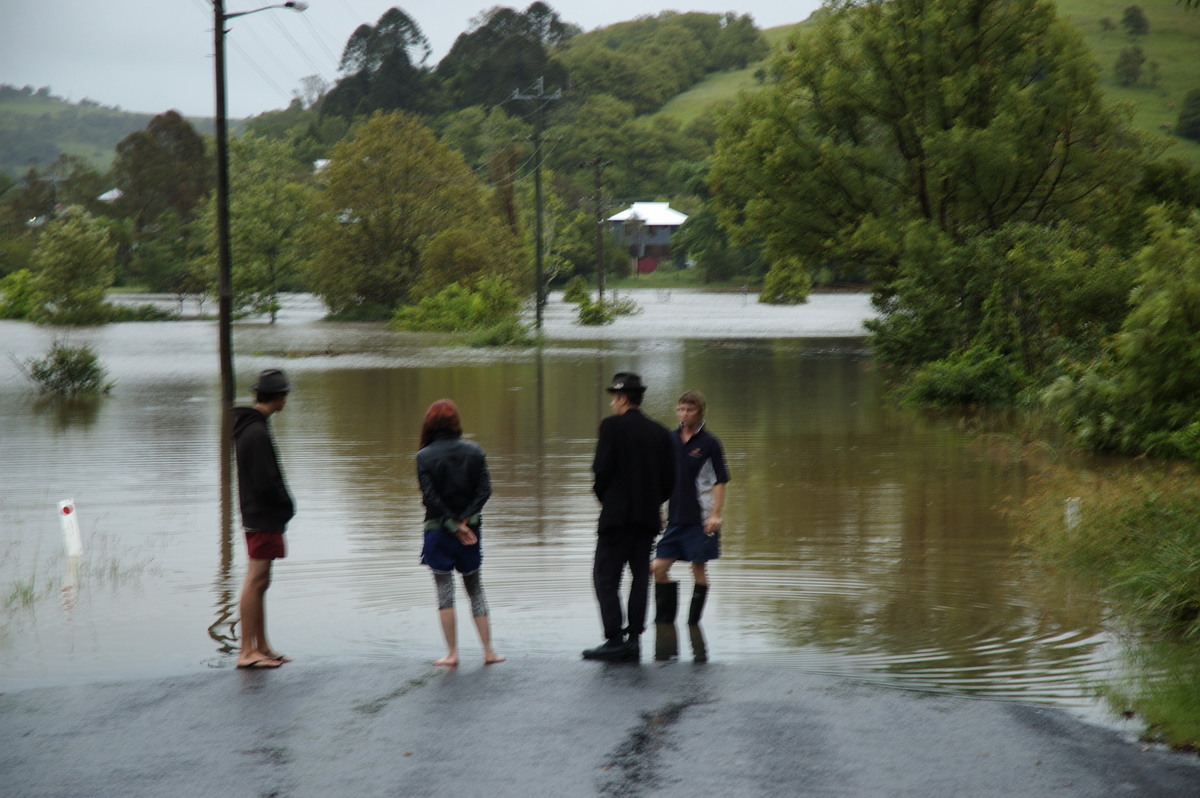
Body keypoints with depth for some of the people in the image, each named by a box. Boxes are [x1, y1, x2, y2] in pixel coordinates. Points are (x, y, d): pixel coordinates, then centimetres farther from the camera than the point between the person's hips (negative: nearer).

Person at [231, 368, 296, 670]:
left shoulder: (246, 427, 14)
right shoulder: (257, 433, -19)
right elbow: (266, 483, -22)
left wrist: (283, 506, 14)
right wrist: (287, 506, -6)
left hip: (257, 516, 10)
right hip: (264, 519, -10)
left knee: (259, 581, 14)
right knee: (256, 581, -7)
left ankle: (261, 646, 21)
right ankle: (247, 651, -5)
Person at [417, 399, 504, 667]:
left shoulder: (425, 456, -8)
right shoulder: (474, 451, 2)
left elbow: (430, 497, -15)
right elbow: (485, 489, -6)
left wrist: (453, 525, -10)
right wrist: (464, 519, -10)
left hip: (438, 531, -3)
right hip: (471, 529, 3)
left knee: (445, 591, 3)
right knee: (475, 589, 12)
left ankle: (452, 653, 3)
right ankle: (488, 651, 10)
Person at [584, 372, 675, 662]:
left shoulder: (612, 426, -7)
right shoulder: (660, 432, 8)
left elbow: (602, 468, -13)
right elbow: (669, 478, 7)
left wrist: (603, 495, 5)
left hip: (617, 513, -5)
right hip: (649, 516, 5)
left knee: (605, 576, 0)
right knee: (641, 576, 10)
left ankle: (614, 639, -8)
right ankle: (633, 639, 7)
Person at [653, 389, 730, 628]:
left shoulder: (709, 443, -5)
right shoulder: (670, 439, 8)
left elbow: (720, 481, -4)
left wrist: (715, 515, -12)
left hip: (700, 518, -5)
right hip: (674, 516, 5)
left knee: (699, 568, 1)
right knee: (659, 567, -1)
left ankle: (693, 623, 10)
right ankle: (665, 620, 10)